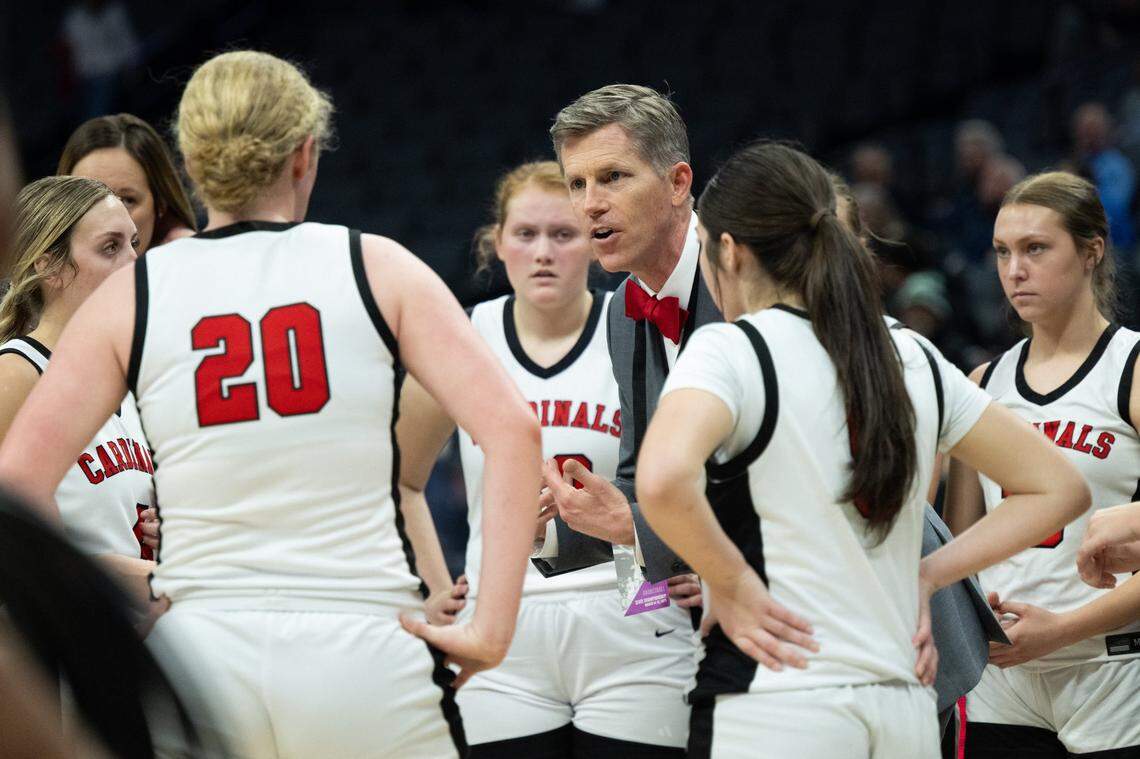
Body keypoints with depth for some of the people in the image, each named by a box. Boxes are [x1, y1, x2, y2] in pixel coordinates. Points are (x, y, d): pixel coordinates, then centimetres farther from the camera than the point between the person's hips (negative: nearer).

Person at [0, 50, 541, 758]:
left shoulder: (131, 295, 5)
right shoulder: (375, 267, 3)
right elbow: (512, 428, -6)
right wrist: (492, 629, -5)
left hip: (198, 652, 1)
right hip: (366, 649, -1)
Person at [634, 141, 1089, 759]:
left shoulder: (729, 351, -7)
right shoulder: (911, 358, 12)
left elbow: (663, 481, -28)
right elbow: (1057, 488, 18)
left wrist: (732, 584, -12)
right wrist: (926, 577, 13)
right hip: (906, 708, 6)